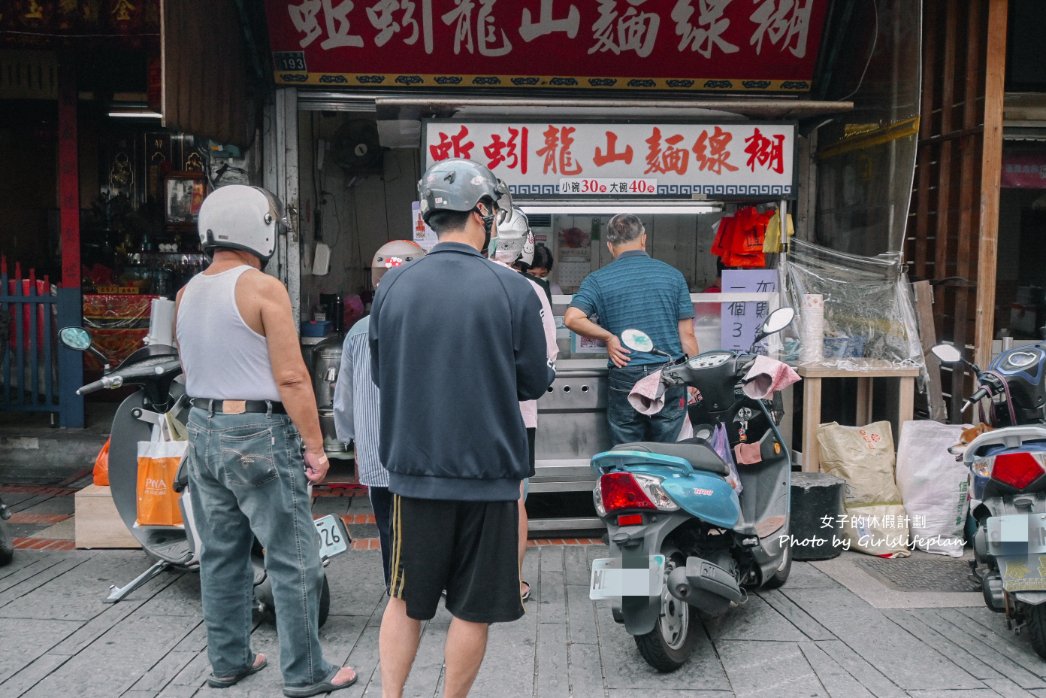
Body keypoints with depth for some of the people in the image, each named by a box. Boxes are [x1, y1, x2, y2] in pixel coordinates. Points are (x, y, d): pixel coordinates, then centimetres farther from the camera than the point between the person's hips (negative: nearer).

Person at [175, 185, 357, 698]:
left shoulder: (187, 293, 9)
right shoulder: (264, 289, -13)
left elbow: (188, 370, 18)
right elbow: (291, 377, -17)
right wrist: (315, 445, -13)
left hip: (202, 429, 8)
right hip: (259, 433, -8)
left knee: (220, 553, 16)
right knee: (293, 559, 1)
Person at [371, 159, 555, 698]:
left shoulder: (393, 286, -3)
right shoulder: (511, 290, -11)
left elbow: (379, 375, 7)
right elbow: (535, 383, -3)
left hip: (413, 468, 3)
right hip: (487, 470, -2)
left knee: (405, 598, 19)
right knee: (472, 608, 13)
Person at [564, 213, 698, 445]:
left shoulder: (598, 280, -1)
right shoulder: (672, 275, 3)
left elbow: (572, 318, -17)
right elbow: (687, 334, 2)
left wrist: (608, 337, -4)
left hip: (625, 378, -1)